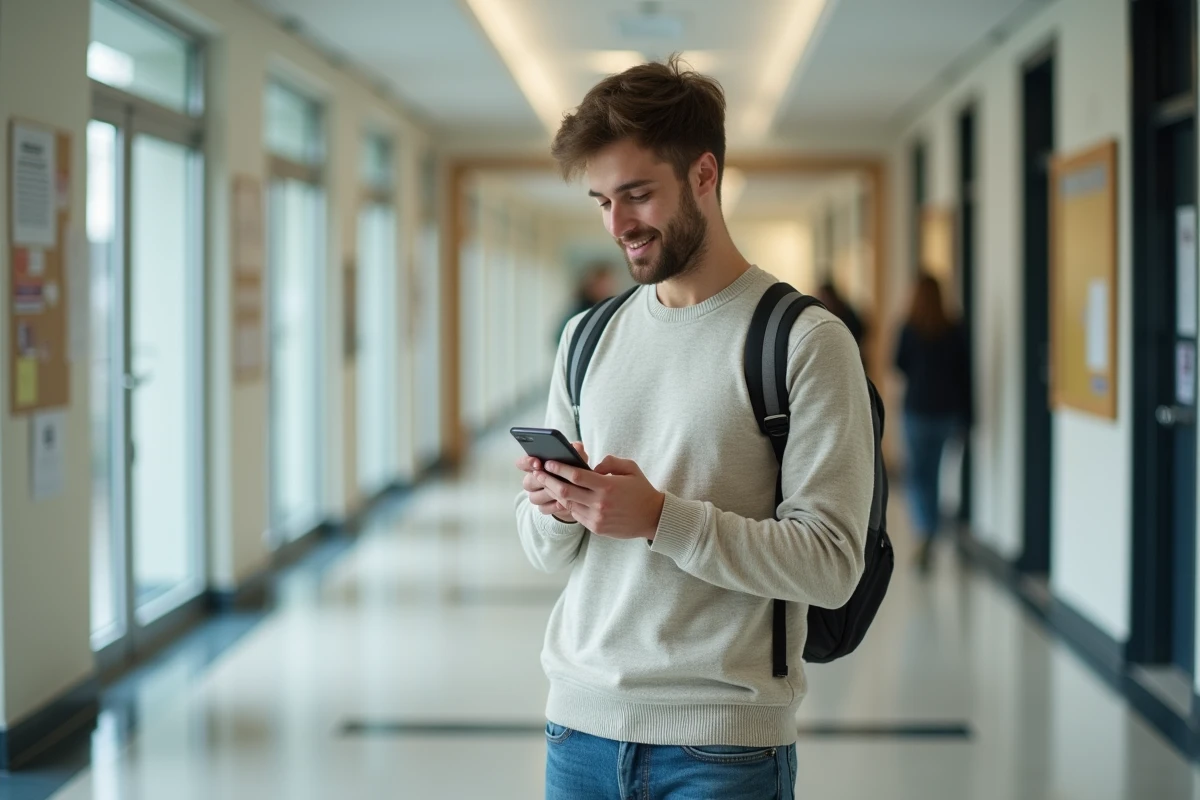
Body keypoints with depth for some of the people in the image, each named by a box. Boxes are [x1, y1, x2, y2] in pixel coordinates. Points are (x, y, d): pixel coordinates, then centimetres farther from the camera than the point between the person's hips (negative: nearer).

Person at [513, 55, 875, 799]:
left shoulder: (806, 340, -8)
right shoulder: (587, 337, 10)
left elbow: (831, 564, -14)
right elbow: (546, 551, 12)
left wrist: (660, 517, -23)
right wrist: (554, 509, -11)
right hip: (580, 718, 5)